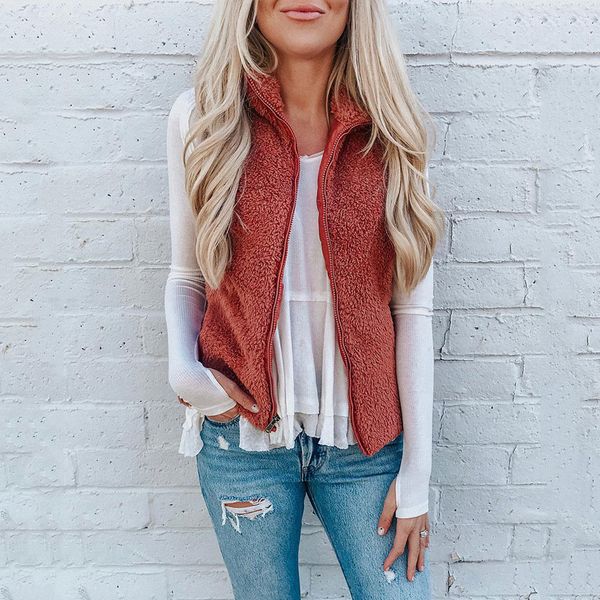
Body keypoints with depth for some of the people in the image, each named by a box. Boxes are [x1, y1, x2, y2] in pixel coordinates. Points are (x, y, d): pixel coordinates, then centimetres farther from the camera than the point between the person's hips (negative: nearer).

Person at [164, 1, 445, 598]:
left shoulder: (389, 130, -3)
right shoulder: (202, 117, -4)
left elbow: (411, 307, -4)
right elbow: (187, 275, 5)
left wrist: (416, 472, -3)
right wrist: (184, 370, -13)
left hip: (365, 437, 1)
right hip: (243, 432, 0)